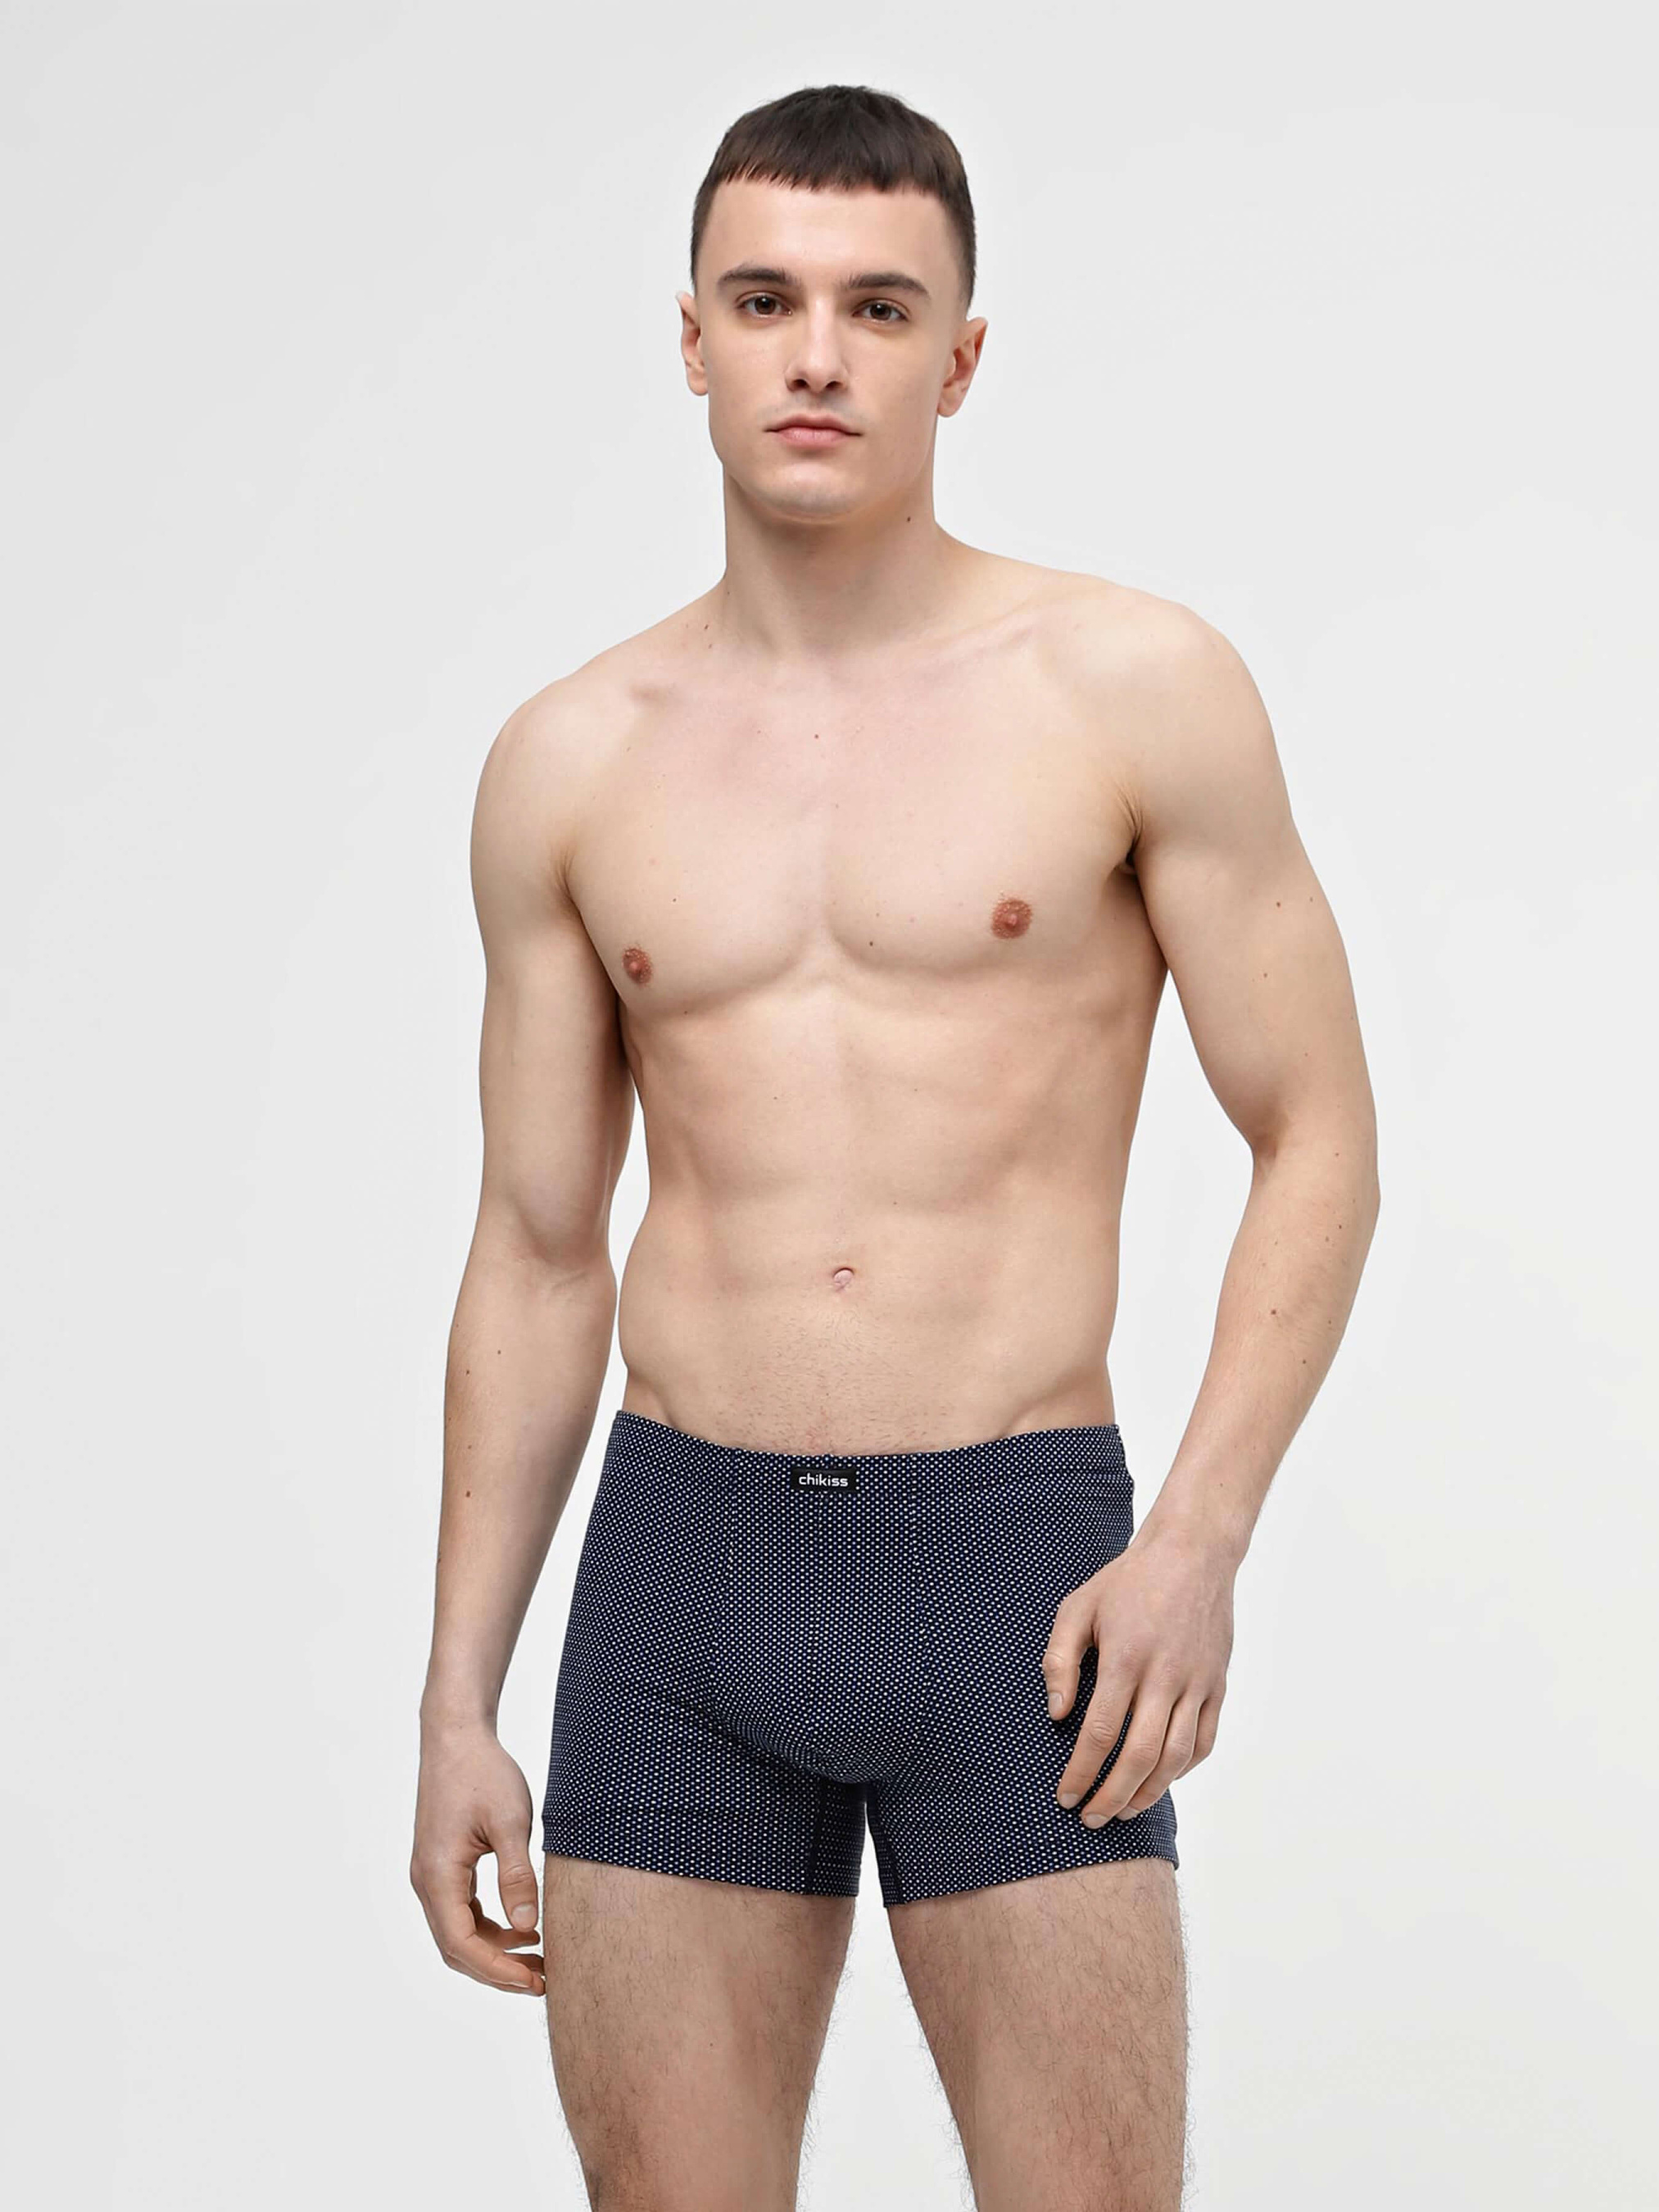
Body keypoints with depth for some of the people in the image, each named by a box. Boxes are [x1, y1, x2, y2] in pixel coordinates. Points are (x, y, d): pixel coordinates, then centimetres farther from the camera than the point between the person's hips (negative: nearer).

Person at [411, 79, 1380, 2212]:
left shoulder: (1134, 687, -1)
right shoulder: (569, 764, 7)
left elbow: (1321, 1144, 0)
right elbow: (535, 1254, 12)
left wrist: (1198, 1538, -12)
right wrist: (456, 1703, 9)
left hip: (1018, 1559, -3)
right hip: (679, 1566, 3)